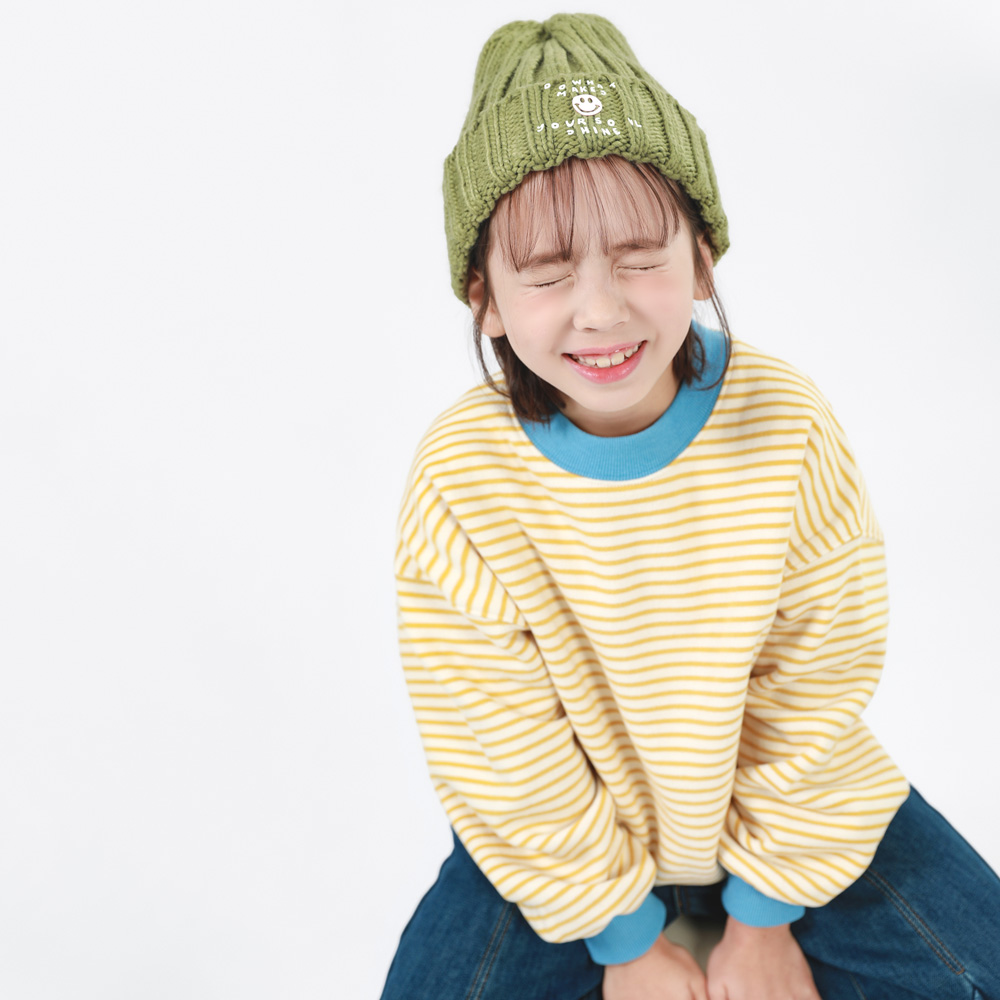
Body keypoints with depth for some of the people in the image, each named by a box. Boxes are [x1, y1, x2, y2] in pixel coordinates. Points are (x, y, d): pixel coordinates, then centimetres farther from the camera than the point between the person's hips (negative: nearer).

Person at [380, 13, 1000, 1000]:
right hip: (570, 838, 0)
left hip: (792, 804, 1)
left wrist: (765, 916, -5)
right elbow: (507, 757, -14)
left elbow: (816, 691, -11)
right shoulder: (460, 482, -24)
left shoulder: (789, 427, -21)